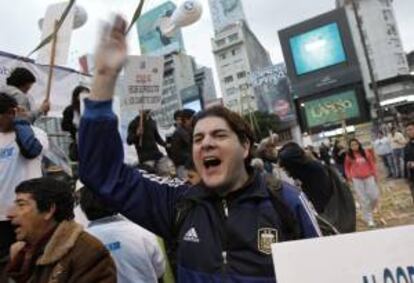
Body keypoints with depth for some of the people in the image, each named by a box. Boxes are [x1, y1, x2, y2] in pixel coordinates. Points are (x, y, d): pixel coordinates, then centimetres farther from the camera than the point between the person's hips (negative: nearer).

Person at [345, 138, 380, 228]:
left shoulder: (366, 153, -1)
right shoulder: (349, 156, -3)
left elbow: (372, 163, 7)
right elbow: (347, 167, 6)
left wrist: (374, 174, 4)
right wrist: (349, 177, -4)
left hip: (369, 177, 2)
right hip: (357, 179, -1)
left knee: (375, 196, 2)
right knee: (363, 200, 2)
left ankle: (369, 210, 33)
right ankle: (369, 219, 11)